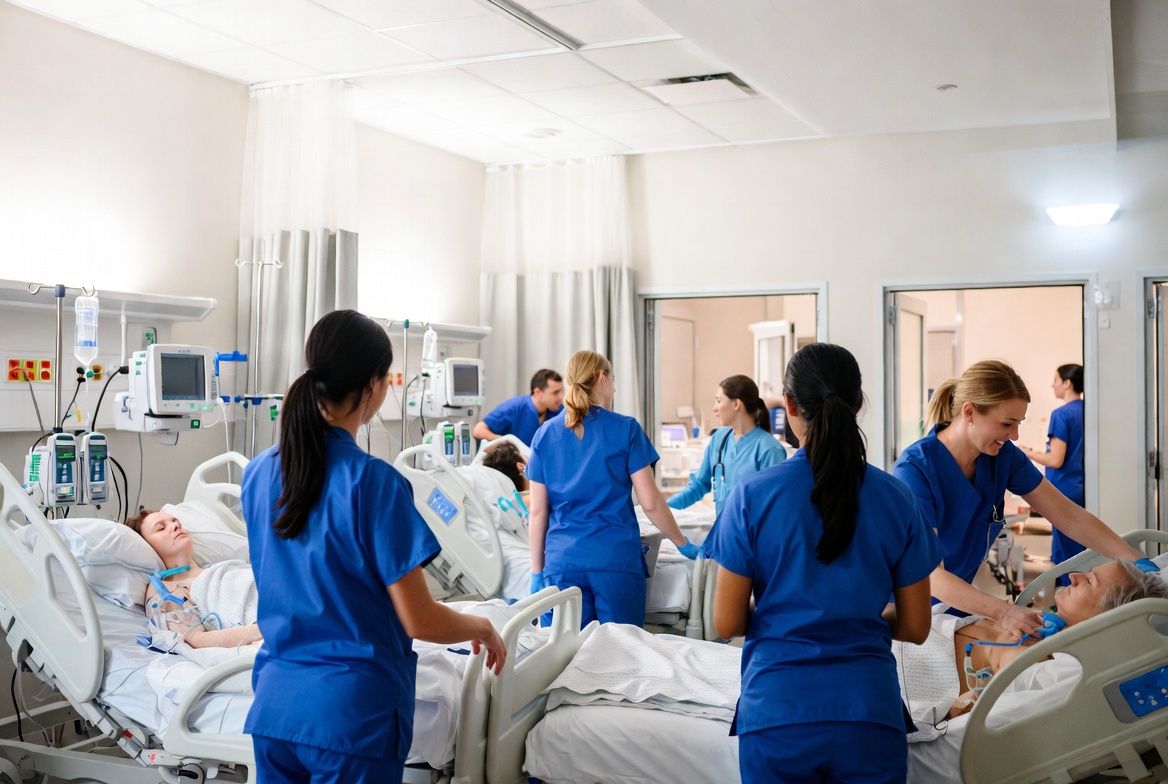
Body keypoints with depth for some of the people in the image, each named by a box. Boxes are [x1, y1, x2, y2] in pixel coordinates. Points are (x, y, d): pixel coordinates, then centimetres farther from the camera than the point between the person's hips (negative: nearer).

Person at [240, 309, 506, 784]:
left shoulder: (259, 473, 1)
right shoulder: (373, 482, -18)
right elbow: (419, 621, -15)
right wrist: (483, 628, 4)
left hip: (274, 704, 6)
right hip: (352, 710, -6)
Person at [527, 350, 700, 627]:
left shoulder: (545, 434, 6)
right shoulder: (625, 429, -2)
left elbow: (538, 512, 6)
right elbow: (651, 503, -3)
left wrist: (537, 572, 12)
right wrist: (684, 544, 10)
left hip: (563, 561, 3)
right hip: (617, 559, -3)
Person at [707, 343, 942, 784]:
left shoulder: (752, 495, -8)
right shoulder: (895, 499, -2)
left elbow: (727, 623, -4)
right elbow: (915, 628, 4)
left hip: (777, 711, -1)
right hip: (869, 713, 1)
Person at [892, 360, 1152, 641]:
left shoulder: (1003, 456, -5)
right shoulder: (915, 469, -25)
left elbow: (1070, 517, -2)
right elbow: (930, 574, -30)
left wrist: (1139, 562, -14)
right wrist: (1003, 611, -42)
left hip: (958, 606, 6)